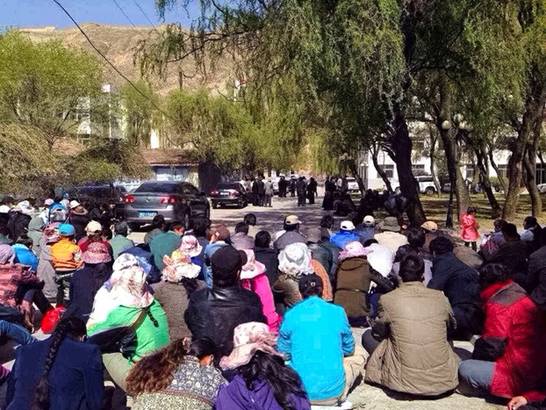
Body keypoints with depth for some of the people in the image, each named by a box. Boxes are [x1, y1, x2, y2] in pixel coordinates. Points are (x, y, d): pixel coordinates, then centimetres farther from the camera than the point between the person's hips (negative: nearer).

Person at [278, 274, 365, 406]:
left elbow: (283, 354, 8)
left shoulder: (290, 315, -3)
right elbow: (349, 349, 9)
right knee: (358, 352, 26)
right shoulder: (337, 312, -4)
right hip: (333, 390, 0)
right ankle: (339, 396, 10)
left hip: (299, 392, 1)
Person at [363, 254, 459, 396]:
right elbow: (451, 325, 19)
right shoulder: (440, 297, 0)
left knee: (368, 336, 15)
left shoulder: (387, 299, -8)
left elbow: (379, 331, 9)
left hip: (405, 382, -4)